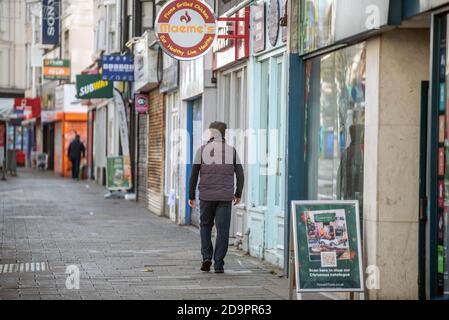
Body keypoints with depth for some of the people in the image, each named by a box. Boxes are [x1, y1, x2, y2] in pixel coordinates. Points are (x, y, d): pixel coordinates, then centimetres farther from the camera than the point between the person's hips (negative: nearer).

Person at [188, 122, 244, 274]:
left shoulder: (202, 150, 1)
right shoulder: (231, 151, 4)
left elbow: (194, 175, -1)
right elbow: (240, 175, 3)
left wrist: (191, 196, 6)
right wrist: (238, 194, 17)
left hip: (206, 196, 0)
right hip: (225, 197, 0)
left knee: (205, 225, 18)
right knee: (222, 230, 3)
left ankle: (207, 257, 4)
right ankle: (219, 264, -2)